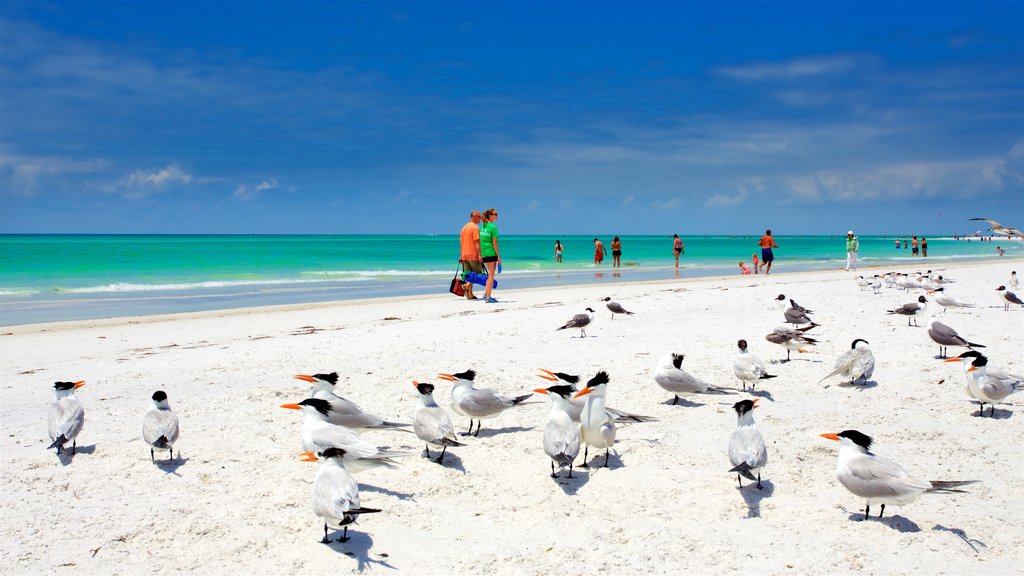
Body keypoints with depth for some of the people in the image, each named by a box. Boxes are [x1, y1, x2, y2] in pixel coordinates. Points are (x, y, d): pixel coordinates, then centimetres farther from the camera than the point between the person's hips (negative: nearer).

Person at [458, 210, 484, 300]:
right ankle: (467, 285, -21)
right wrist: (480, 255, -19)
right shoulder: (475, 228, -10)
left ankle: (470, 295, 8)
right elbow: (477, 243, -17)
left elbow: (461, 243, 17)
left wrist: (461, 256, 20)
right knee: (478, 274, 1)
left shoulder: (464, 227, 15)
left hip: (465, 255, 8)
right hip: (473, 255, -8)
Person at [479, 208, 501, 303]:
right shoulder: (493, 227, -12)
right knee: (491, 275, 0)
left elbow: (480, 242, 11)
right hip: (491, 253, -7)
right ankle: (488, 297, 0)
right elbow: (494, 243, -14)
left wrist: (480, 255, 17)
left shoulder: (483, 226, 9)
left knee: (490, 274, 20)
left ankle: (485, 293, 16)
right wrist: (499, 256, -10)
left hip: (484, 254, 7)